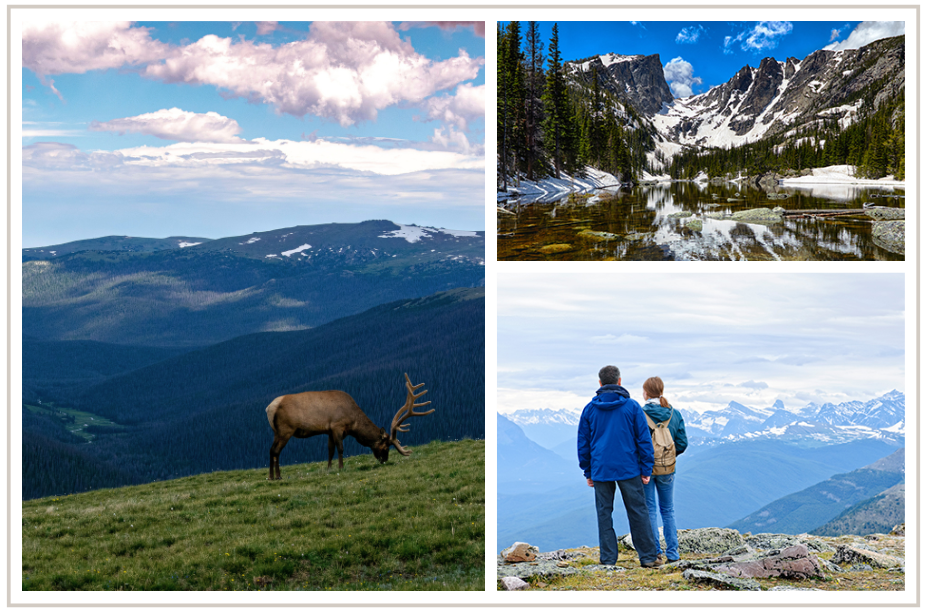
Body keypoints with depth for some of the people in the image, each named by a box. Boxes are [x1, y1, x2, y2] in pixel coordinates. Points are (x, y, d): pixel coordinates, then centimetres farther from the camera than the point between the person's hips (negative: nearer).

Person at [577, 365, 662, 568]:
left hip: (600, 470, 1)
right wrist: (646, 469, 4)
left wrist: (588, 472, 15)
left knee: (604, 513, 7)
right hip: (628, 468, -1)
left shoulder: (590, 409, 4)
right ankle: (648, 557, 6)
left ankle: (608, 558, 6)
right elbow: (644, 439, -1)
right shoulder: (632, 406, -1)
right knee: (638, 512, 4)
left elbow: (582, 443, 8)